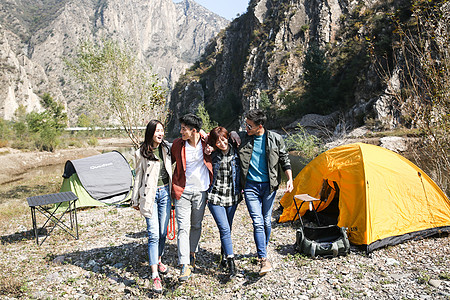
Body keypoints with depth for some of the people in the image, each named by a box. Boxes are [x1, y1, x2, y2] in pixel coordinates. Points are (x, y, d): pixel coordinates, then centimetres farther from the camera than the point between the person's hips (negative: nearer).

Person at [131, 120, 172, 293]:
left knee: (163, 232, 12)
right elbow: (138, 177, 3)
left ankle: (158, 261, 36)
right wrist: (135, 200, 6)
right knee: (154, 235, -8)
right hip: (149, 195, -4)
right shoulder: (142, 153, -3)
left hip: (165, 192, 4)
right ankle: (155, 276, -5)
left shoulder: (166, 149, 6)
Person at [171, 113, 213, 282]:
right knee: (183, 227, -6)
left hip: (201, 191, 1)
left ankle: (192, 255, 36)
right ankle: (185, 266, -5)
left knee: (196, 225, 15)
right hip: (182, 192, 0)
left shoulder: (207, 142, -7)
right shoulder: (177, 144, -4)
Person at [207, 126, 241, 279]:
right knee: (224, 229, -11)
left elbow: (241, 172, 9)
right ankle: (231, 263, -5)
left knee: (227, 229, 13)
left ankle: (224, 257, 33)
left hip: (232, 197, 3)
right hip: (215, 197, -2)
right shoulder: (212, 154, -7)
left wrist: (240, 191, 9)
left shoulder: (236, 153, -3)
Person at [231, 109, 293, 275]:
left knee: (267, 221, 11)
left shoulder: (275, 139, -4)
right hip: (251, 185, 0)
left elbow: (284, 160, 6)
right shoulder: (243, 137, -3)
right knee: (258, 222, -9)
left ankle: (263, 250, 34)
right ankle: (264, 259, -7)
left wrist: (290, 179, -3)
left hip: (269, 185, 1)